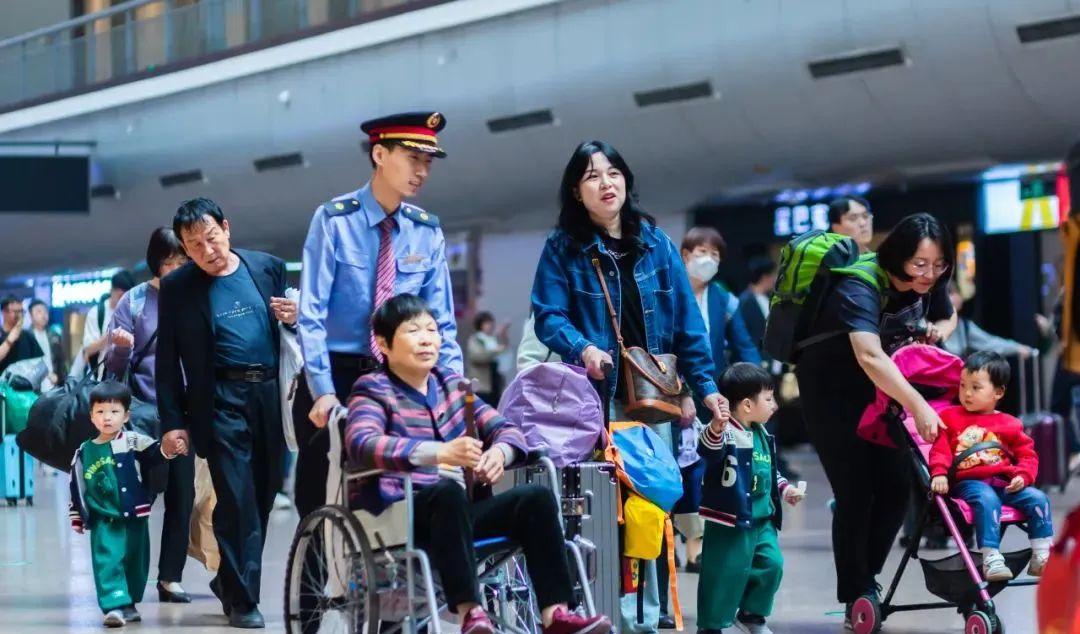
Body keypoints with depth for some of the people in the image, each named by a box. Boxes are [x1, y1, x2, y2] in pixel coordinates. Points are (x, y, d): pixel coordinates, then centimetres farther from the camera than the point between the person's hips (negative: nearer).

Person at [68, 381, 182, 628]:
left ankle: (128, 604, 29)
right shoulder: (84, 452, 4)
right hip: (102, 520, -1)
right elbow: (77, 488, 10)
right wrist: (77, 518, 12)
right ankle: (115, 605, -21)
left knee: (134, 563, 12)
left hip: (134, 517, 1)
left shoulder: (134, 442, 0)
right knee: (107, 562, -14)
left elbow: (154, 453, -14)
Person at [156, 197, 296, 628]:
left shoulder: (268, 268, 9)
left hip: (271, 398, 3)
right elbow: (167, 361, 3)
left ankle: (229, 581, 28)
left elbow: (291, 327, 18)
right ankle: (242, 598, -1)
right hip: (221, 402, -3)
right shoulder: (177, 288, 2)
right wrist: (172, 422, -2)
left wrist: (293, 319, -6)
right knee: (237, 501, -8)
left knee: (262, 498, 9)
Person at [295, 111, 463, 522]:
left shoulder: (427, 232, 4)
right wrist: (323, 392, -20)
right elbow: (311, 314, -12)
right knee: (320, 501, -2)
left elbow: (442, 321, 6)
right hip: (335, 377, -3)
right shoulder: (335, 221, -8)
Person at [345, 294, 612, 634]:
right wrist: (439, 453, -37)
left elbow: (506, 429, 14)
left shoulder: (452, 384, 19)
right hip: (403, 514, -6)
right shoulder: (373, 389, -1)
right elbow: (362, 444, -22)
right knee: (448, 490, -36)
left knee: (537, 497, -14)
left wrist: (499, 452, -14)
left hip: (462, 507, 6)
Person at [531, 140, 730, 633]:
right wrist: (583, 349, -25)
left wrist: (704, 386, 3)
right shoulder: (563, 247, 0)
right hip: (595, 395, -3)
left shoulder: (656, 243, 8)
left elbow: (686, 321, 8)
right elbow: (548, 316, -6)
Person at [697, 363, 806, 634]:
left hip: (762, 522, 8)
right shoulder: (724, 434, -16)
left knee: (771, 565, 8)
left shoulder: (762, 436, 12)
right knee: (725, 574, -3)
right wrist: (715, 429, -57)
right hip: (729, 523, -8)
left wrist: (785, 490, 13)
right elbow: (709, 449, -38)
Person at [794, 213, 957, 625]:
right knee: (856, 494, -11)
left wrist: (940, 330, -8)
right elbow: (870, 357, -45)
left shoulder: (928, 284, -7)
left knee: (896, 488, 0)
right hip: (832, 393, -7)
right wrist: (918, 406, -52)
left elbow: (947, 316, 17)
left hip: (881, 394, 7)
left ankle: (866, 577, 17)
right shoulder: (859, 286, -30)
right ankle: (856, 596, -1)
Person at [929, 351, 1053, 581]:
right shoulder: (950, 417, 12)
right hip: (968, 482, -4)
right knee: (987, 499, -36)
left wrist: (1023, 476, -4)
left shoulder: (1009, 424, 16)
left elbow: (1027, 454, 17)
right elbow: (940, 450, 5)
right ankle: (991, 558, -43)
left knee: (1037, 498, -17)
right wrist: (939, 474, -13)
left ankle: (1042, 558, -14)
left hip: (1005, 483, 4)